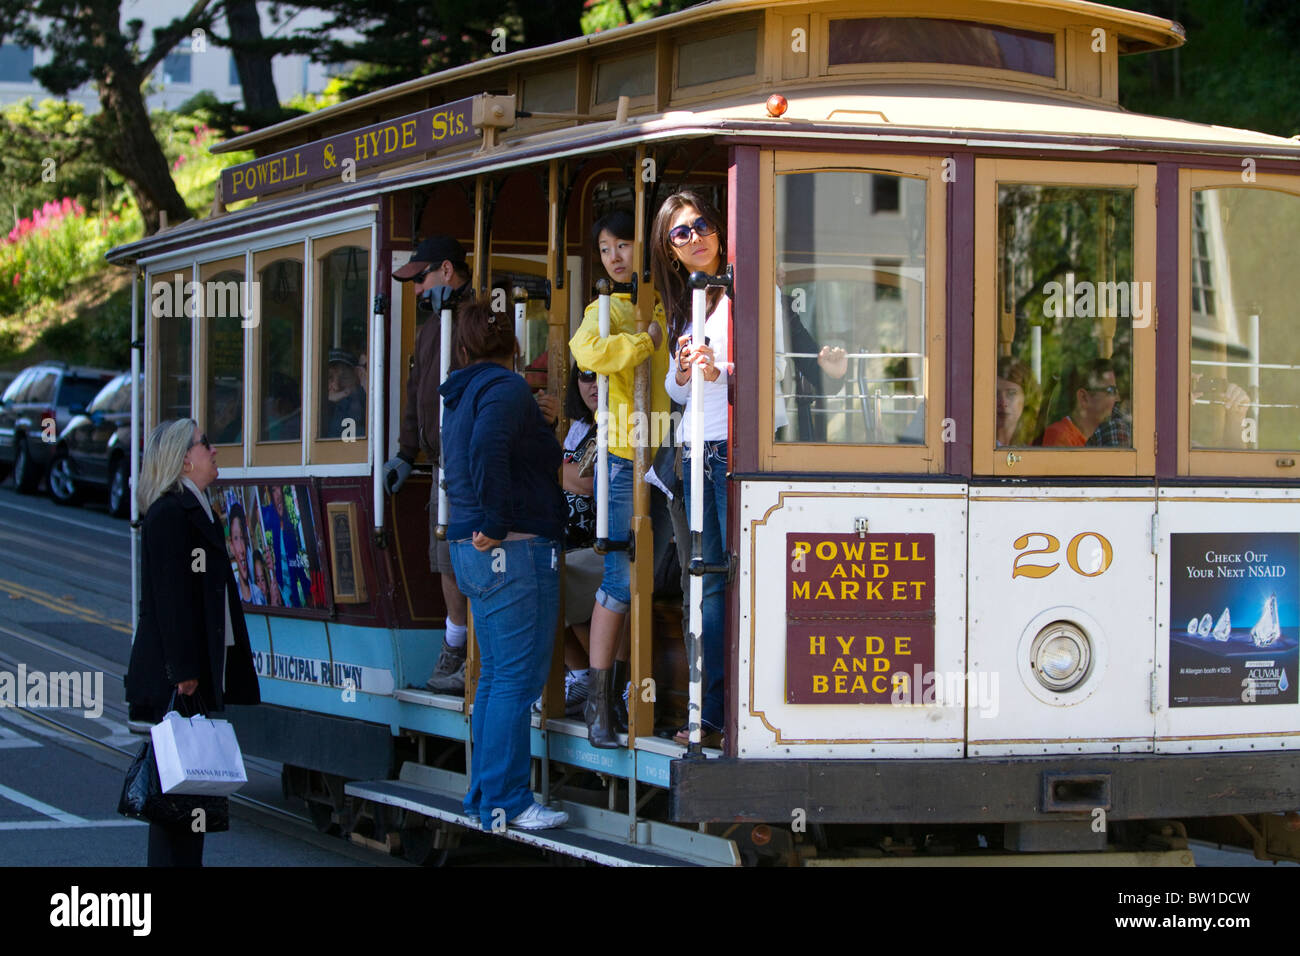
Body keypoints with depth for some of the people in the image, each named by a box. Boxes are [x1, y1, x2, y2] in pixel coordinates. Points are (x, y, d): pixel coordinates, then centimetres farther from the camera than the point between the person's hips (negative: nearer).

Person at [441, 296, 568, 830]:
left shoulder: (459, 397, 18)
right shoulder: (506, 388, -11)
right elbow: (487, 450, -27)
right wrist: (495, 524, -21)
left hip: (473, 552, 9)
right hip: (516, 549, -9)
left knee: (494, 676, 15)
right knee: (517, 678, -6)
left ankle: (485, 796, 18)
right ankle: (505, 802, -6)